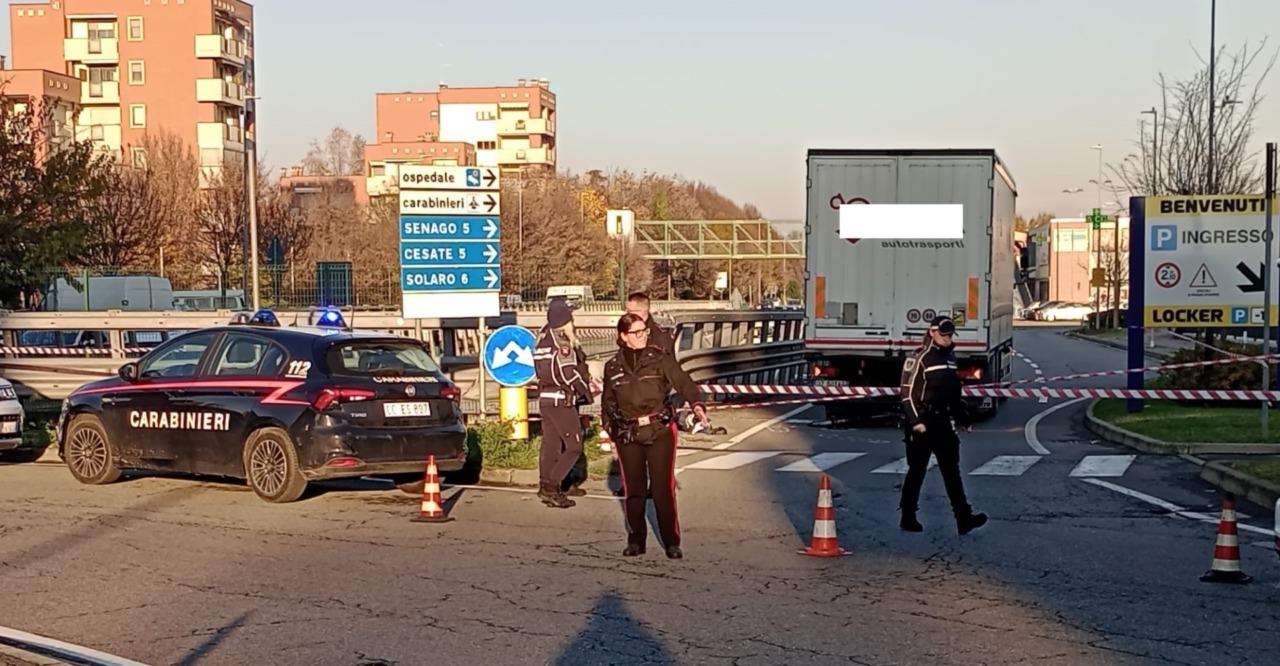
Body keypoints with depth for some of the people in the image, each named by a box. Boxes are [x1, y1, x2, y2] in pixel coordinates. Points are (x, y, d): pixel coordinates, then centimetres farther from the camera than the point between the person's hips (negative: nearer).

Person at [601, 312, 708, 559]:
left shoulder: (659, 358, -1)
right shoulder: (613, 366, 7)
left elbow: (682, 380, -13)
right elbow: (608, 401, 17)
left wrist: (696, 403, -29)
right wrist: (610, 425, 5)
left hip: (660, 430, -2)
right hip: (628, 436, 2)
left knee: (663, 488, -3)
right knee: (633, 490, 7)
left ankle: (671, 541, 6)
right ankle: (636, 540, 19)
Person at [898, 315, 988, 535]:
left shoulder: (950, 356, 13)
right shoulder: (919, 358, -11)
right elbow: (908, 392, -15)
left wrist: (962, 418, 22)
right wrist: (916, 421, -22)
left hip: (943, 422, 7)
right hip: (922, 424, -7)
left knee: (952, 470, 3)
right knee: (917, 471, 1)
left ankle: (964, 518, 1)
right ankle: (908, 518, 12)